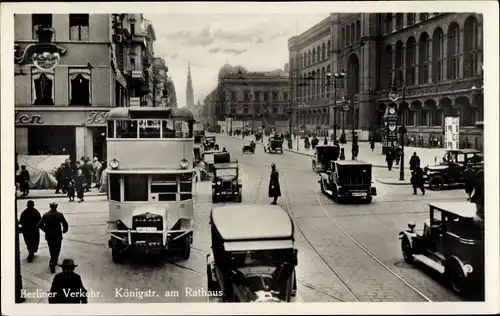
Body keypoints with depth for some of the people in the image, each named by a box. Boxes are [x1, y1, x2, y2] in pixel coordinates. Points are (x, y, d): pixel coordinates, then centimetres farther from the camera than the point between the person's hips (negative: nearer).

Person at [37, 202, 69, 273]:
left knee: (51, 249, 21)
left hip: (49, 236, 2)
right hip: (58, 235, -2)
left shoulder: (45, 215, -4)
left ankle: (54, 261, 35)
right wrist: (64, 230, 6)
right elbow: (65, 224, -13)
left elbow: (40, 225, -8)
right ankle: (52, 263, -5)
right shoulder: (60, 215, -9)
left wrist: (45, 230, 8)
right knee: (57, 250, 7)